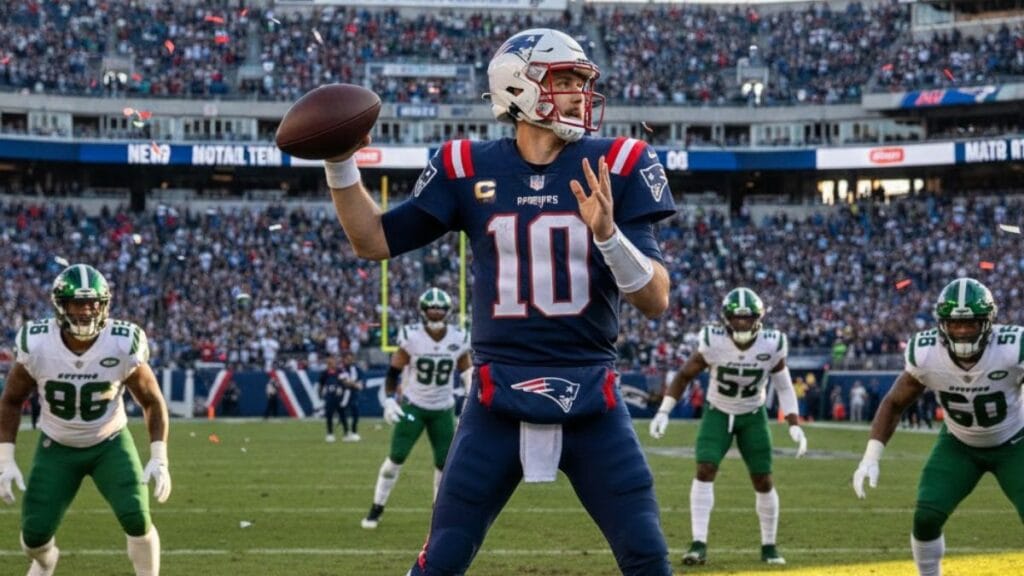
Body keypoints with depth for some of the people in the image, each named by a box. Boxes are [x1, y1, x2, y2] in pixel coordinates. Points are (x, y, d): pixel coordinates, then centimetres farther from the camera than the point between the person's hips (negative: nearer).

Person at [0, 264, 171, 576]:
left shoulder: (123, 346, -23)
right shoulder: (37, 345, -22)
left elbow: (152, 401, -8)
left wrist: (159, 459, -17)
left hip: (110, 443, -1)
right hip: (57, 446, 1)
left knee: (137, 520, -18)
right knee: (34, 534, -4)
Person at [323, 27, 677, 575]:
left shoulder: (616, 168, -2)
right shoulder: (471, 169, 1)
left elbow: (656, 300, -6)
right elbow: (374, 241, 11)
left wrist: (608, 233, -24)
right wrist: (339, 163, -2)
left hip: (590, 397, 0)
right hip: (499, 397, 0)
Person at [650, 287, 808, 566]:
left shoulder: (771, 345, -18)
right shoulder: (714, 342, -22)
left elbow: (784, 388, -3)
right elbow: (684, 375, -8)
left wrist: (795, 425, -9)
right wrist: (663, 412, -14)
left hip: (753, 416, 1)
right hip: (718, 413, -1)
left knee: (763, 480, 1)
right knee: (705, 470, -18)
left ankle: (769, 546, 17)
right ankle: (699, 544, -18)